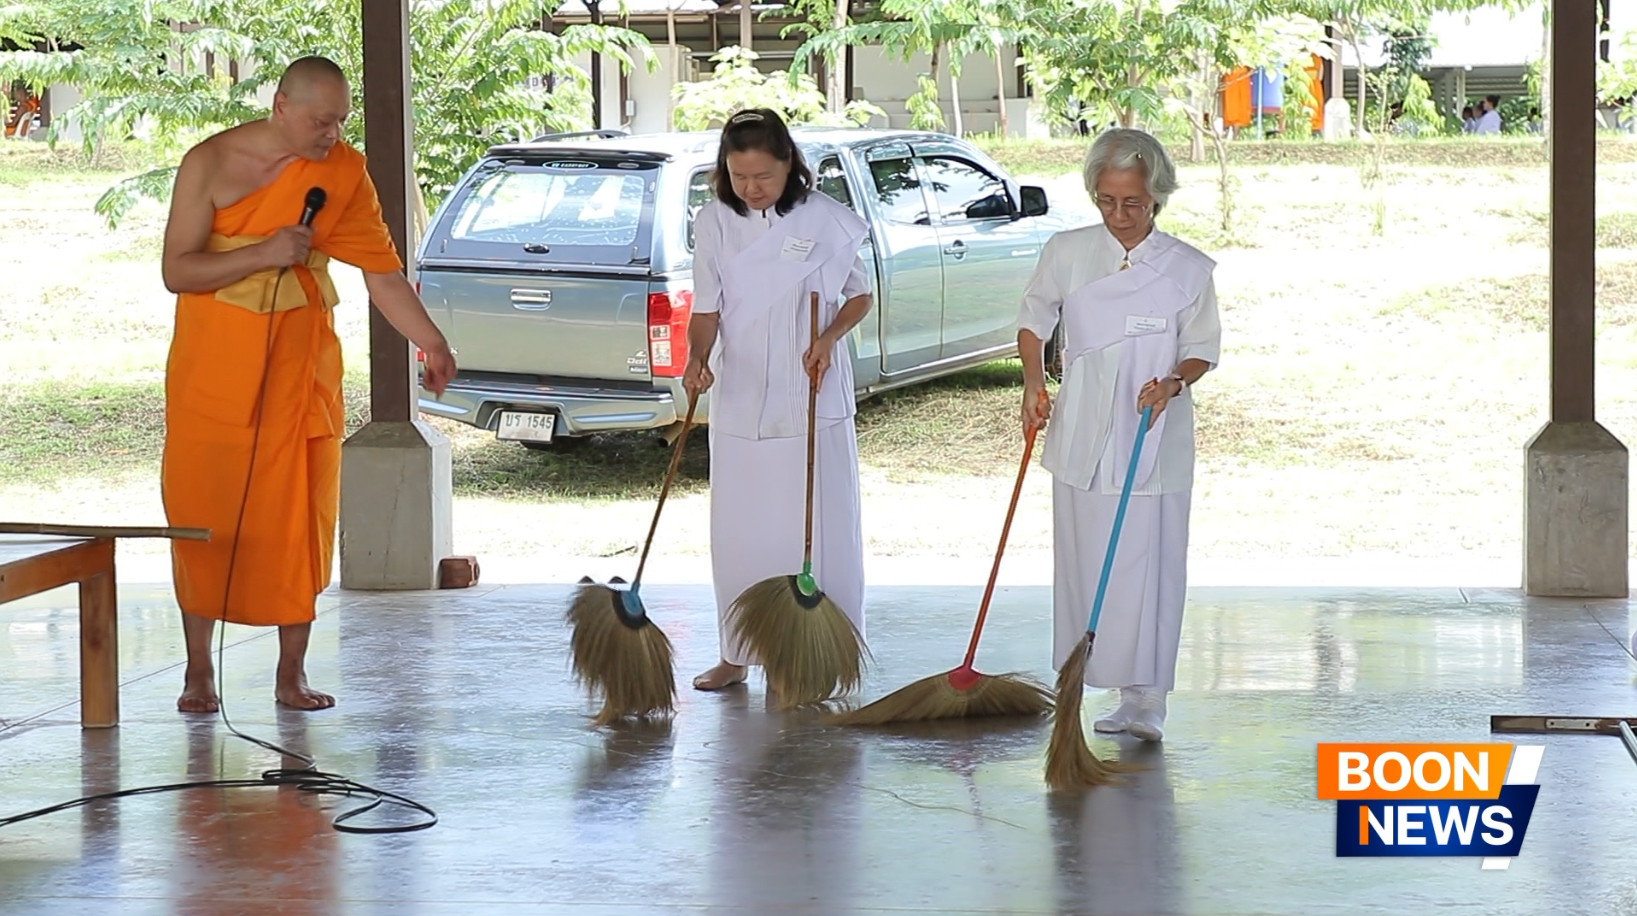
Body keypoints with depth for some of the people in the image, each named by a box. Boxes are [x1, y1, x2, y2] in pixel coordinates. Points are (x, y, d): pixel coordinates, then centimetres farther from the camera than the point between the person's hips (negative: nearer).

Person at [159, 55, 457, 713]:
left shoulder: (343, 172, -1)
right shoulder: (211, 163, -7)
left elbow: (381, 270, -1)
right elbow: (176, 271, -9)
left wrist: (432, 343, -11)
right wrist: (263, 254, -21)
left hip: (300, 364, 2)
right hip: (212, 366, -1)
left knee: (300, 515, 0)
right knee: (204, 511, 0)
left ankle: (292, 673, 8)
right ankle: (198, 670, 11)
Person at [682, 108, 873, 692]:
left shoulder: (825, 221, -6)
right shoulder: (713, 224, 0)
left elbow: (860, 297, 5)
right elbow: (707, 310, 1)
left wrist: (829, 337, -14)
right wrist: (696, 358, -19)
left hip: (812, 398, -2)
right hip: (740, 398, 2)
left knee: (819, 527, 0)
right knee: (738, 529, 6)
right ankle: (737, 653, 18)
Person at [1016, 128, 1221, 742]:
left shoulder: (1189, 269, -2)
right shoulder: (1066, 253, 2)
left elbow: (1203, 348, 4)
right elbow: (1034, 318, 16)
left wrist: (1173, 382, -16)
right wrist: (1033, 380, 3)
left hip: (1156, 443, -2)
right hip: (1082, 437, 2)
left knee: (1149, 569, -5)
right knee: (1081, 563, 5)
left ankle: (1142, 702, -2)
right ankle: (1076, 688, 15)